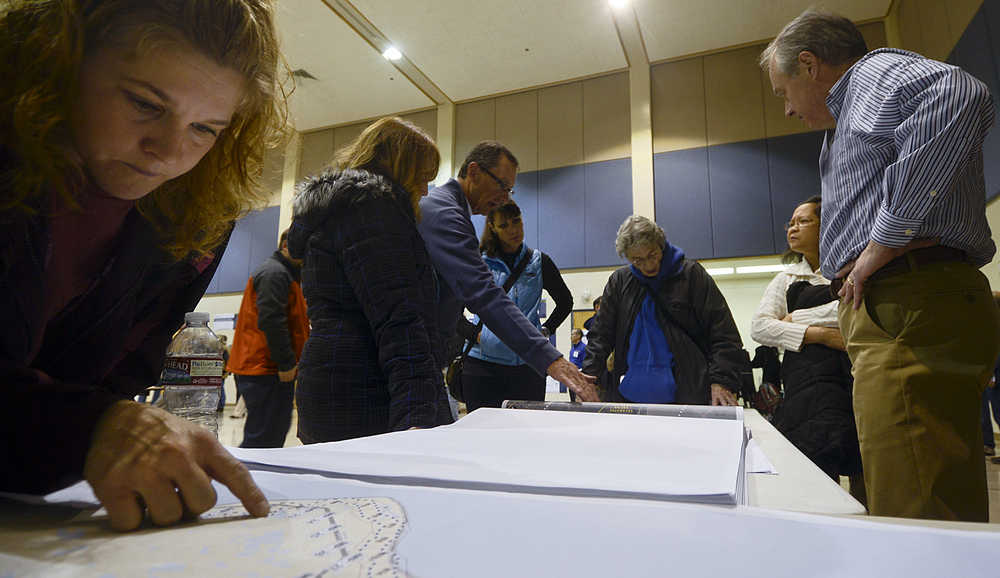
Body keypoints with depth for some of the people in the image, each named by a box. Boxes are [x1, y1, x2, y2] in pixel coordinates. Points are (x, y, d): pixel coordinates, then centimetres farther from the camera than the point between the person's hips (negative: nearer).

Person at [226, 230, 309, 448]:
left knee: (276, 431, 15)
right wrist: (286, 363, -20)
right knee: (265, 438, -9)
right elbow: (271, 320, -21)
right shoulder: (275, 273, -10)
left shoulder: (284, 273, 24)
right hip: (265, 368, -11)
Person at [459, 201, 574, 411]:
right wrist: (474, 334, -4)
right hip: (483, 363, -1)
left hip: (528, 364, 2)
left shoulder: (539, 262, 10)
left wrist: (545, 330, 10)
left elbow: (565, 301, 22)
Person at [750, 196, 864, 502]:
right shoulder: (786, 279, 23)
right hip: (810, 370, 1)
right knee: (821, 466, -19)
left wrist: (798, 318, 0)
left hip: (859, 365, 0)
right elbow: (758, 327, 7)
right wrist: (820, 334, -5)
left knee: (864, 471, -7)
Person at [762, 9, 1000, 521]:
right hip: (890, 315, 11)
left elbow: (958, 98, -23)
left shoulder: (877, 70, 3)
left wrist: (883, 242, -20)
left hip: (911, 308, -10)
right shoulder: (849, 121, 31)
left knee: (916, 517, -13)